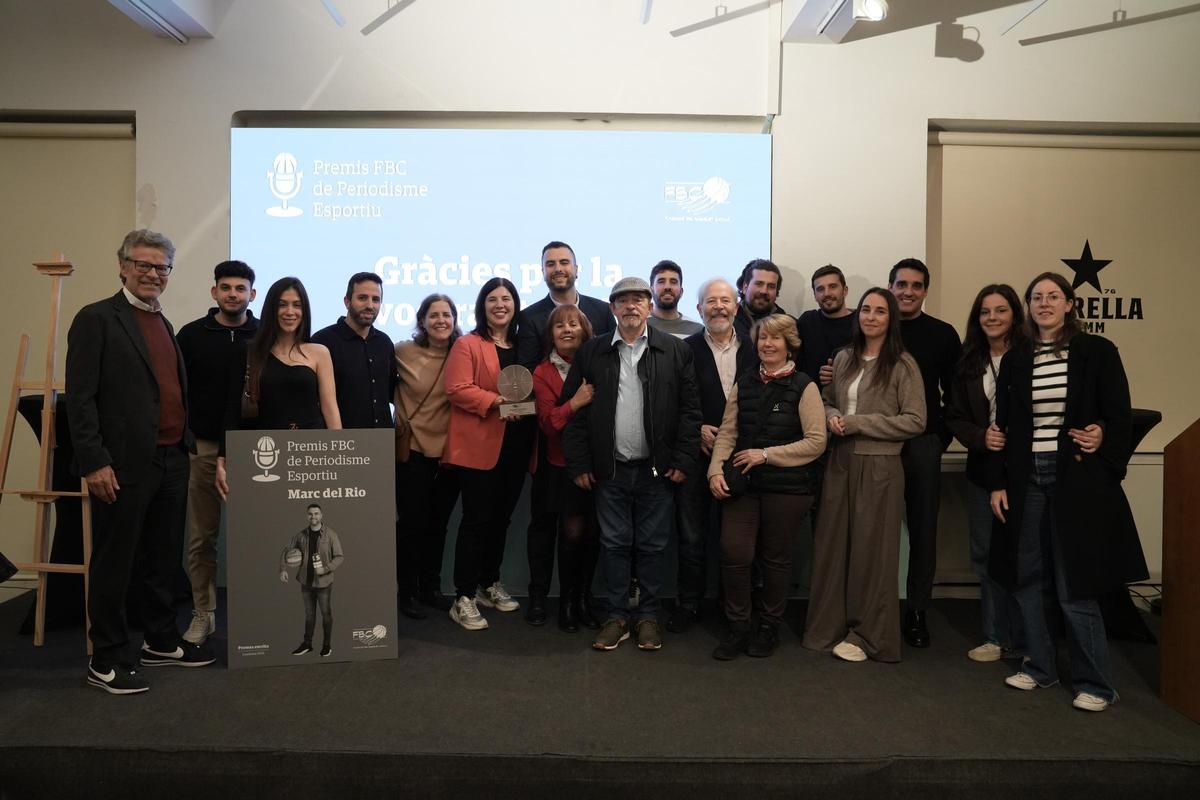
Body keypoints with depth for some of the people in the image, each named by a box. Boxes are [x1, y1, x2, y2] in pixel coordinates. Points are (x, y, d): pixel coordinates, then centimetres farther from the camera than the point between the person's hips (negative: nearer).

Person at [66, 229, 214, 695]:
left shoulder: (164, 324, 16)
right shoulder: (97, 319, -6)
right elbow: (80, 398, -12)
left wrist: (185, 447, 14)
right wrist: (94, 462, -17)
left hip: (171, 460, 7)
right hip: (125, 464, -7)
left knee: (163, 557, 16)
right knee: (114, 563, 4)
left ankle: (162, 641, 31)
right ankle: (106, 662, 16)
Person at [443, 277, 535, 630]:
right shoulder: (467, 344, -4)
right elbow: (457, 389, -14)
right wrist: (496, 402, -24)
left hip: (515, 447, 6)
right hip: (479, 447, -6)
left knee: (501, 518, 15)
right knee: (477, 520, -4)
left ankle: (490, 584, 29)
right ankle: (464, 598, 4)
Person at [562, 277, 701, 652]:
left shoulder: (676, 351, 2)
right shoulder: (591, 353, 3)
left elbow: (690, 409, 0)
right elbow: (572, 410, 3)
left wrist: (683, 461, -5)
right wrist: (579, 464, -1)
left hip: (657, 470, 0)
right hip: (609, 470, 1)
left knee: (652, 546, 9)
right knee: (613, 545, 8)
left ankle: (648, 616, 23)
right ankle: (617, 616, 21)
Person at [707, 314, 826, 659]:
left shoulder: (804, 387, -4)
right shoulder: (744, 382, 9)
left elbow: (816, 442, -9)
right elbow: (727, 432, 7)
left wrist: (766, 455, -13)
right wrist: (716, 470, -8)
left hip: (787, 487, -3)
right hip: (742, 484, 3)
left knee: (776, 558, 9)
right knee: (732, 553, -5)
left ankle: (769, 627, 29)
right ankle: (736, 627, 14)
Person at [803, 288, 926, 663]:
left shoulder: (902, 364, -5)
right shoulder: (843, 358, 9)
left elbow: (915, 421, -11)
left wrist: (856, 423, -14)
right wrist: (831, 417, -4)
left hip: (879, 466, -4)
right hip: (840, 462, 5)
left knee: (871, 549, 4)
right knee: (832, 544, 8)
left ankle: (868, 636, 19)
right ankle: (831, 626, 23)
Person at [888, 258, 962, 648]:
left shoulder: (942, 334, 5)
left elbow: (955, 393, 8)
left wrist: (942, 436, 0)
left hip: (923, 444, 1)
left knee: (923, 529, 6)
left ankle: (917, 611, 18)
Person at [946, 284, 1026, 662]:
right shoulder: (968, 364, 8)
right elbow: (955, 417, 8)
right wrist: (982, 437, -11)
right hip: (983, 470, 5)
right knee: (986, 554, 10)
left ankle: (1028, 637, 18)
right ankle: (997, 636, 24)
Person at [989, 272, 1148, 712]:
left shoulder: (1097, 351, -1)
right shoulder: (1015, 360, 9)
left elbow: (1120, 416, 0)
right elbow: (1004, 425, 10)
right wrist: (998, 483, 6)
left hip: (1077, 479, -4)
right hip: (1026, 478, 4)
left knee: (1075, 585, -2)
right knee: (1027, 578, 8)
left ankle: (1095, 683, 12)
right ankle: (1039, 666, 24)